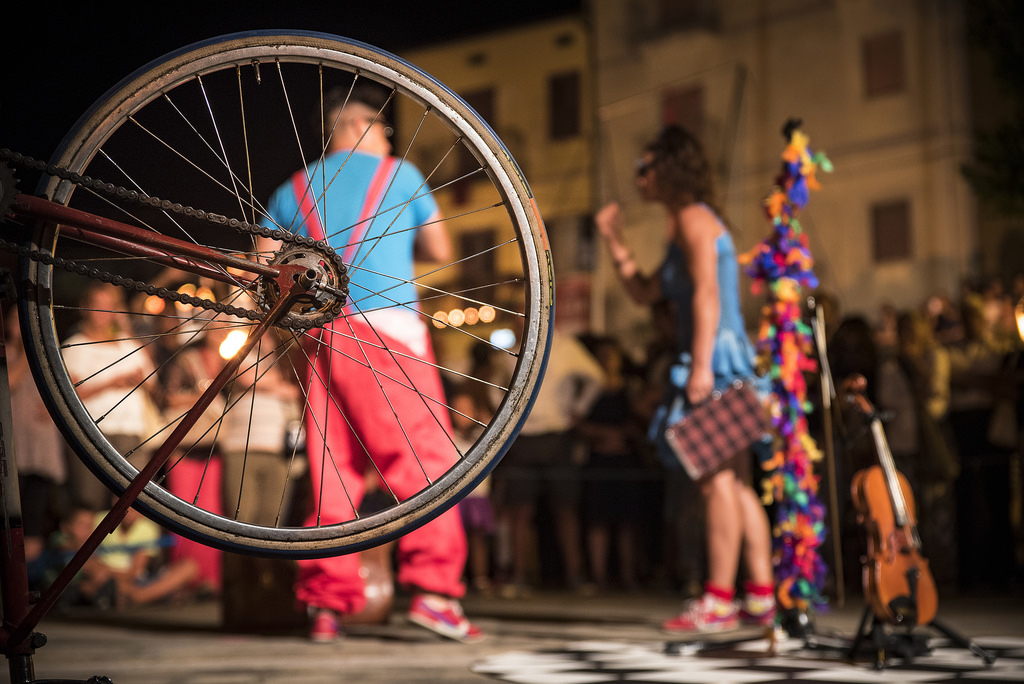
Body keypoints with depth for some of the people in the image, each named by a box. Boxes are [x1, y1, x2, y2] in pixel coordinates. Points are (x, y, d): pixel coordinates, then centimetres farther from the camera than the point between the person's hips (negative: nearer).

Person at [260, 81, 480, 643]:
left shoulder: (291, 192, 20)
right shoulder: (398, 174, 12)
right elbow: (439, 250, 19)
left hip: (319, 338, 4)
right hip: (385, 327, -4)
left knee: (331, 471, 5)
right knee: (425, 458, -6)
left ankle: (326, 604, 2)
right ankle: (433, 588, -17)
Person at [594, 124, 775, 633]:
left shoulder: (693, 218, -6)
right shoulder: (684, 226, 24)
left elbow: (706, 292, -17)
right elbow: (645, 293, 27)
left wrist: (701, 364, -24)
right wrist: (613, 240, 20)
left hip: (716, 359, -10)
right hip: (723, 365, 10)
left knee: (717, 481, -11)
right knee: (736, 484, 8)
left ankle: (718, 600, -11)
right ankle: (761, 596, 9)